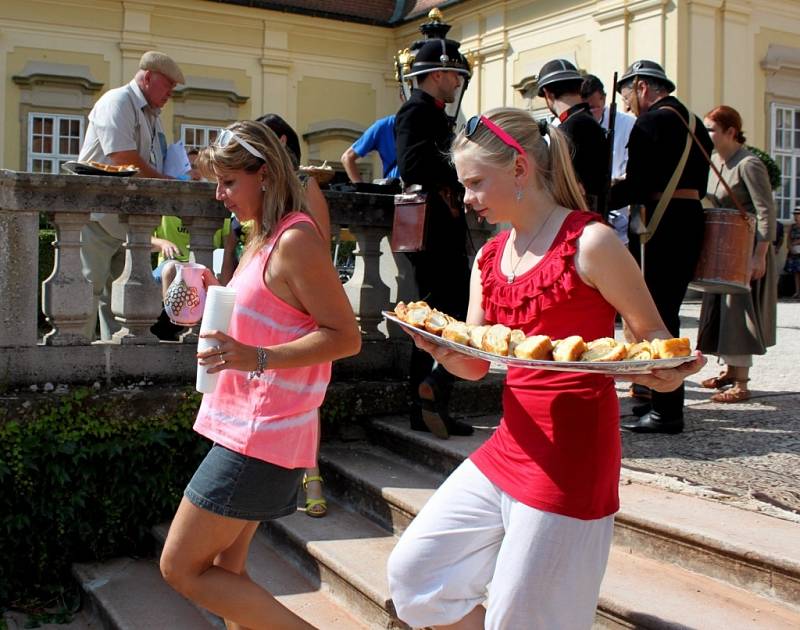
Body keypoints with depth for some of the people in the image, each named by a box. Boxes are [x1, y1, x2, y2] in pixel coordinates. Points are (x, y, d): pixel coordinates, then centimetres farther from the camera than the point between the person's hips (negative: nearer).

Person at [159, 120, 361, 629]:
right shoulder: (266, 237, 15)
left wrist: (258, 358, -31)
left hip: (261, 433, -10)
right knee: (225, 572, 15)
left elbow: (345, 335, -20)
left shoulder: (295, 238, -16)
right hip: (248, 427, 10)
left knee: (181, 567, -2)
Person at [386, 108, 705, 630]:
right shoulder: (489, 258, 10)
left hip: (572, 455, -8)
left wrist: (665, 373, -27)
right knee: (413, 571, 11)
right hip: (512, 445, 8)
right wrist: (444, 350, -13)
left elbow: (655, 336, -5)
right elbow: (476, 365, 9)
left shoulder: (589, 242, -11)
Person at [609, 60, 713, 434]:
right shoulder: (693, 121, 17)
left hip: (660, 225, -9)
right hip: (691, 220, 9)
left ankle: (664, 411, -2)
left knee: (654, 316, -4)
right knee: (667, 312, 16)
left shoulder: (651, 122, -11)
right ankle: (664, 400, 25)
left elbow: (637, 186, -18)